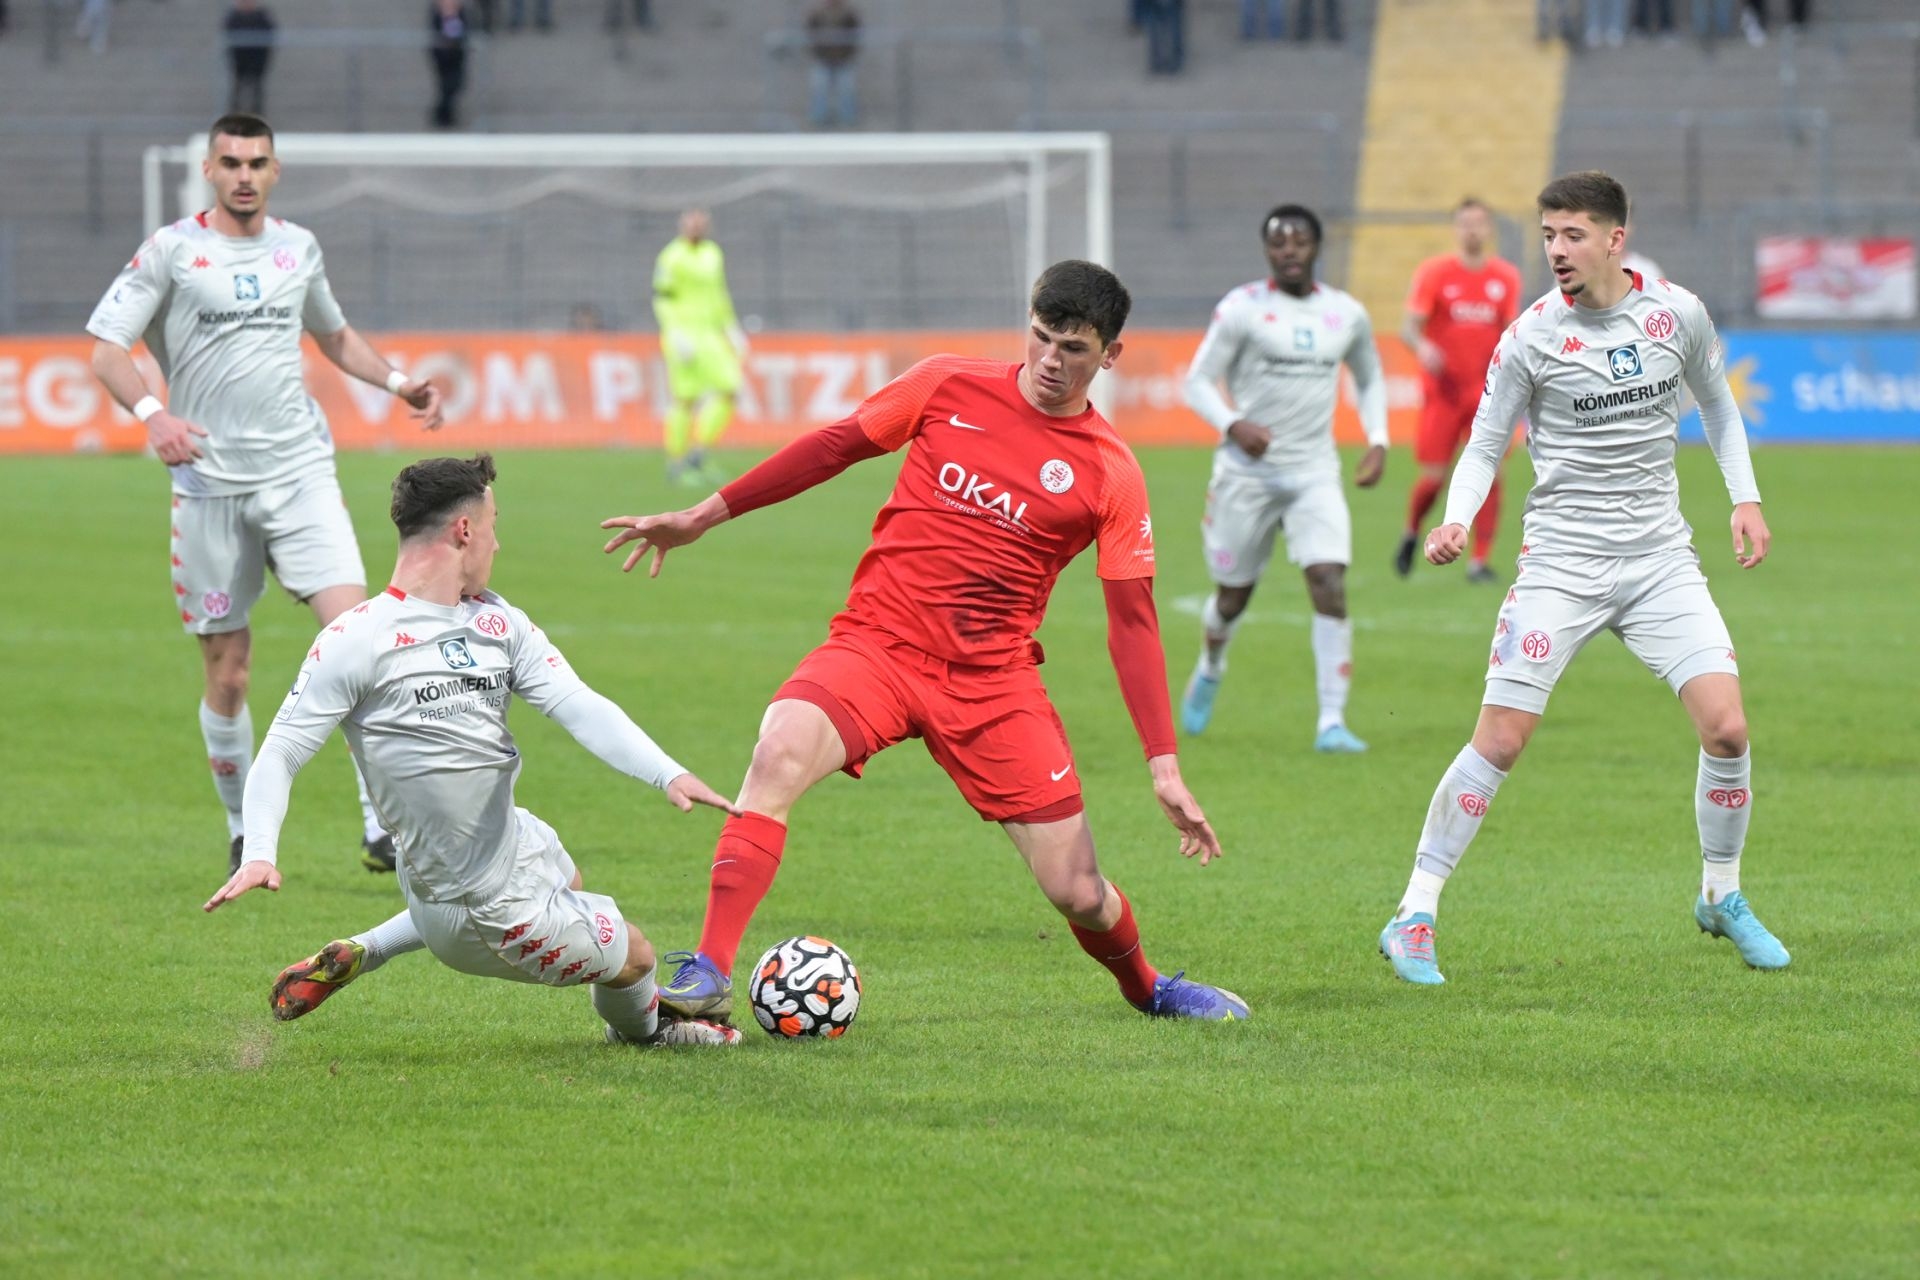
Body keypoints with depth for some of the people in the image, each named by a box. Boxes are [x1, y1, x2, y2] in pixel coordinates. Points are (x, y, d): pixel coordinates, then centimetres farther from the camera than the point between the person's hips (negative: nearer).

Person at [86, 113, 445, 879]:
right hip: (210, 482, -2)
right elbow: (105, 350, -6)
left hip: (299, 471, 2)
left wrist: (397, 382, 14)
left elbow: (333, 335, 28)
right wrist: (151, 414, -23)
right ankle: (244, 831, 21)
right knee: (227, 672, 2)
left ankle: (380, 827, -12)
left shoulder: (297, 248, 11)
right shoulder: (172, 252, -2)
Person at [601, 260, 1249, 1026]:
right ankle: (708, 977, -30)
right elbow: (835, 447, 11)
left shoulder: (1110, 475, -2)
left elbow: (1132, 623, 0)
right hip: (877, 643, 0)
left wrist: (1164, 767, -5)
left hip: (992, 677, 0)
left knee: (1077, 893, -1)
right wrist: (702, 517, 11)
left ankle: (1145, 989, 34)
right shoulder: (950, 388, 1)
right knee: (780, 753, -32)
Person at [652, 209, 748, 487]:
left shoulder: (712, 253, 14)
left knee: (728, 390, -5)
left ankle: (698, 455, 2)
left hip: (709, 336, 7)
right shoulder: (672, 257, -9)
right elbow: (661, 299, -12)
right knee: (686, 398, -6)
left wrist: (732, 328, 18)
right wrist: (675, 334, -21)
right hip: (683, 335, -7)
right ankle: (676, 464, 4)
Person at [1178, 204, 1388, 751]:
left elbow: (1369, 378, 22)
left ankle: (1332, 721, -15)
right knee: (1234, 593, 9)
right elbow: (1198, 381, -6)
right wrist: (1233, 425, -25)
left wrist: (1377, 440, 7)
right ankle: (1209, 670, 44)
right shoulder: (1242, 309, -7)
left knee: (1330, 583, -16)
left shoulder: (1347, 315, 5)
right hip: (1247, 471, -2)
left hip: (1315, 474, 2)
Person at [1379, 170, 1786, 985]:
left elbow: (1716, 402, 18)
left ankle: (1722, 897, 16)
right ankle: (1415, 916, 1)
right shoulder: (1532, 337, -7)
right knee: (1499, 741, -9)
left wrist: (1744, 498, 10)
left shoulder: (1677, 314, 0)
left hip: (1661, 559, 2)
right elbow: (1485, 446, 0)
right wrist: (1457, 521, -19)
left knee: (1726, 728, -8)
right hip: (1561, 564, -2)